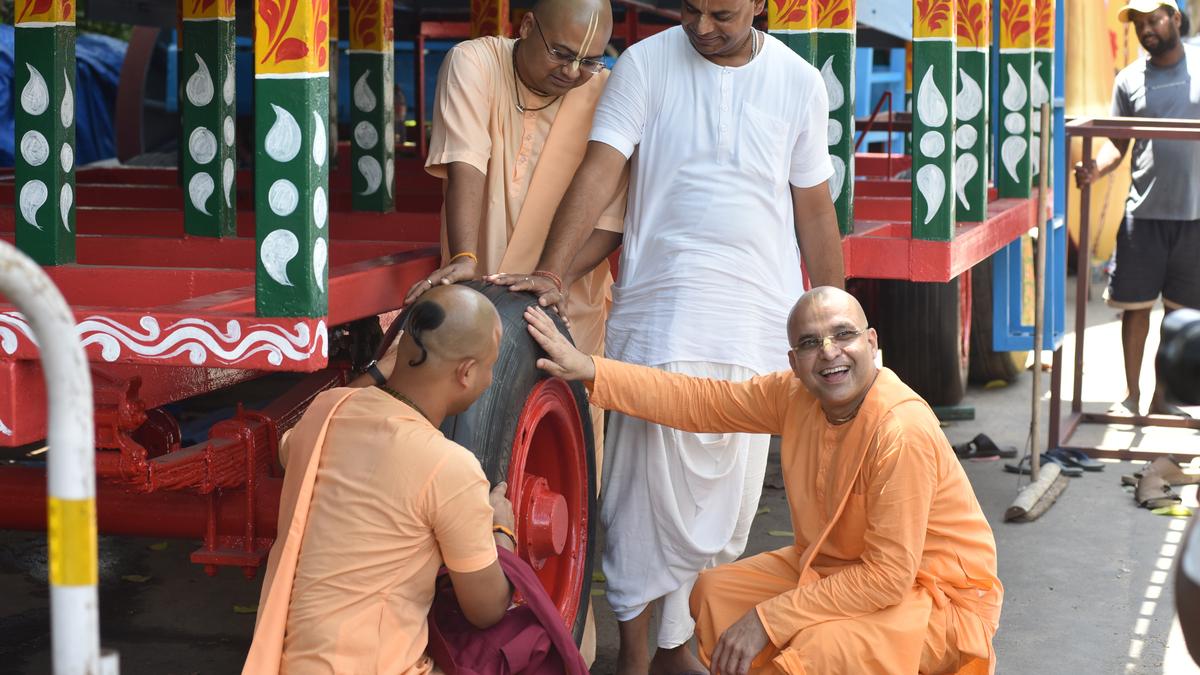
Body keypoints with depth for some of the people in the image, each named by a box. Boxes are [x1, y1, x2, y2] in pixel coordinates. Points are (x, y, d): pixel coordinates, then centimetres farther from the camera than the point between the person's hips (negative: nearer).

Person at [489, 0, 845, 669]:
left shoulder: (799, 82, 5)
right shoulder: (646, 64, -1)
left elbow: (814, 212, 10)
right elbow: (600, 171, -10)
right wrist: (551, 273, -22)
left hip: (759, 322, 3)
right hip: (662, 310, -2)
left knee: (727, 501, 8)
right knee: (648, 491, -4)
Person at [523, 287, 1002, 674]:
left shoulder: (903, 433, -30)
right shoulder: (795, 395, -7)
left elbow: (888, 575, -29)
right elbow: (697, 402, 2)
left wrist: (768, 619, -24)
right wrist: (588, 370, -6)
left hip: (938, 593, -8)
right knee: (715, 594, 0)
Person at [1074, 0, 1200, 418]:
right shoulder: (1129, 80, 5)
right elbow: (1118, 142, 6)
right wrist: (1097, 169, -14)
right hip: (1144, 211, 1)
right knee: (1136, 304, 3)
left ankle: (1163, 396, 18)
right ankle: (1131, 393, 16)